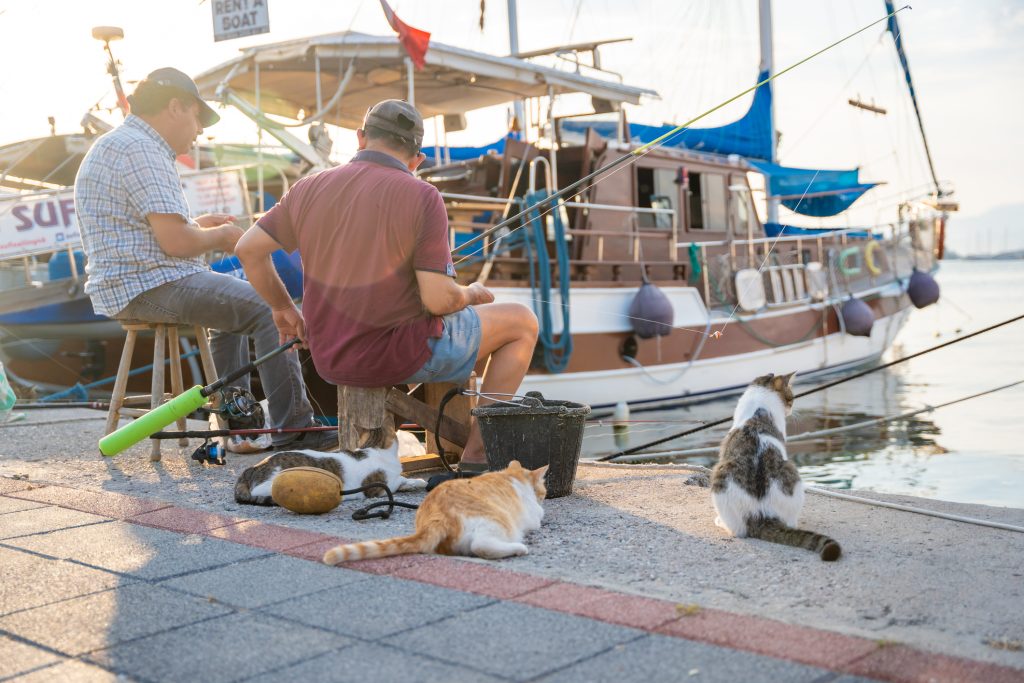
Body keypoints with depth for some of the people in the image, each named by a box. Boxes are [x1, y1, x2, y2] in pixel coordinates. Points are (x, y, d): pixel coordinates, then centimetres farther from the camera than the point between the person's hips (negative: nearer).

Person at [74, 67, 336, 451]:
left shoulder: (117, 144, 19)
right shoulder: (140, 150, -15)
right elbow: (176, 242, -22)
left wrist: (197, 225, 19)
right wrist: (221, 236, -4)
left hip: (123, 288, 11)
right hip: (149, 286, -11)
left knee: (238, 301, 29)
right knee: (271, 308, -14)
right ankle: (293, 429, -13)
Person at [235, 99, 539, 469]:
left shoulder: (309, 188, 1)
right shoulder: (422, 198, -14)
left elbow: (248, 250, 6)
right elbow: (439, 300, -19)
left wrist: (283, 308, 21)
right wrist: (473, 294, 3)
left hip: (331, 361, 6)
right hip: (401, 355, -6)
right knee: (523, 322, 12)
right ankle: (479, 450, 10)